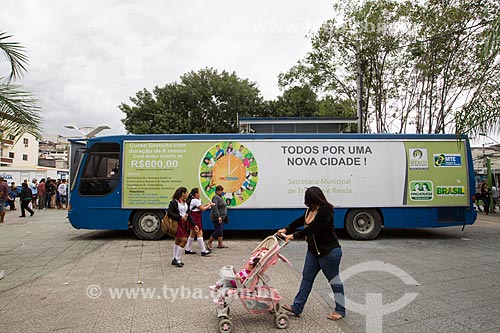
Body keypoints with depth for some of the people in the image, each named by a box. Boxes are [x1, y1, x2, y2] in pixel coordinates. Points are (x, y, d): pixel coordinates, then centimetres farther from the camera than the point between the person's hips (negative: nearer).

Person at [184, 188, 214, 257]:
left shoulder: (192, 200, 15)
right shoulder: (196, 200, -15)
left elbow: (200, 206, 18)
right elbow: (202, 209, -11)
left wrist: (207, 204, 12)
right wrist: (210, 205, 0)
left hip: (193, 218, 11)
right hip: (195, 219, -11)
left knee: (192, 234, 15)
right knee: (199, 233, -9)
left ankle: (188, 249, 20)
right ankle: (203, 251, -7)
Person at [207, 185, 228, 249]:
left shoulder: (220, 197, 16)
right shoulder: (216, 197, -15)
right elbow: (215, 208, -24)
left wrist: (225, 217, 23)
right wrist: (218, 217, -29)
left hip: (221, 218, 10)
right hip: (217, 218, -10)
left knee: (221, 231, 10)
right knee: (218, 231, -8)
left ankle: (220, 244, 15)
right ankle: (209, 242, 4)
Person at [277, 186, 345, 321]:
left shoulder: (325, 211, -24)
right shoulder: (311, 209, 4)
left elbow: (312, 229, -27)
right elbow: (300, 220, 14)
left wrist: (293, 235, -23)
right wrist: (286, 230, 6)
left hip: (329, 252, -9)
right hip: (313, 251, 9)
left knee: (334, 280, 7)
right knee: (307, 277, 11)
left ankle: (340, 310, 26)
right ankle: (297, 308, 18)